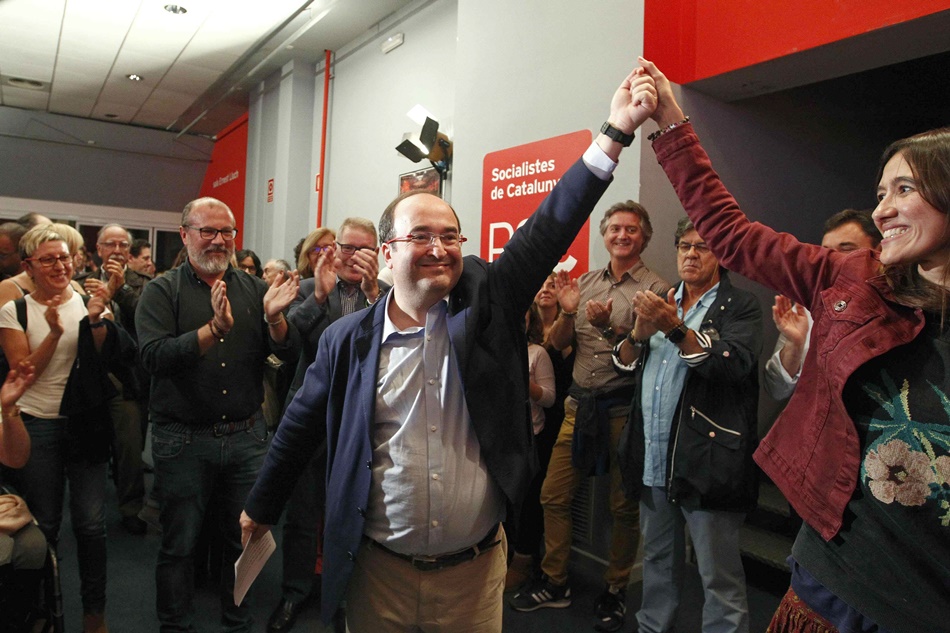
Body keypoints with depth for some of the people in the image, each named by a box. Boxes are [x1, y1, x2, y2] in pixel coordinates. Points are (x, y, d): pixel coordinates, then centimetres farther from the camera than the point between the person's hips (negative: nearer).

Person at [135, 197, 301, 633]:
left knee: (245, 539, 16)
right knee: (179, 544, 12)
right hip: (183, 440, -2)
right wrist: (214, 328, -30)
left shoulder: (253, 289, 4)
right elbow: (154, 357, -18)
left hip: (246, 435, 3)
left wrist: (274, 319, -22)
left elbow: (289, 352, -2)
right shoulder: (162, 291, -3)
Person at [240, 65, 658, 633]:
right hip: (378, 569, 0)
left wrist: (616, 131, -19)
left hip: (476, 569, 1)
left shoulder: (487, 303, -7)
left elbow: (550, 226, -14)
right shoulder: (347, 340, -6)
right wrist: (261, 510, 16)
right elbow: (300, 431, 6)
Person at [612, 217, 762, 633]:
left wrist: (676, 328, -29)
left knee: (720, 575, 1)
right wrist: (640, 333, -9)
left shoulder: (740, 306, -1)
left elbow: (736, 362, -18)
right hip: (654, 461, 6)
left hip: (706, 462, -5)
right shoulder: (661, 303, 16)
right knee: (658, 560, 19)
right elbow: (623, 364, 11)